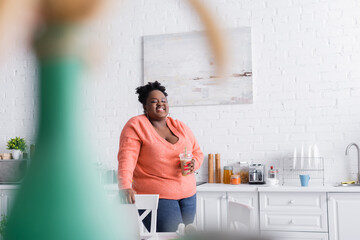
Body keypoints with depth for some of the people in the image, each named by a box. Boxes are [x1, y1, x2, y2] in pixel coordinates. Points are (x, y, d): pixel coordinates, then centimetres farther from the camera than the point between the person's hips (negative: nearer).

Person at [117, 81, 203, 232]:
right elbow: (126, 158, -15)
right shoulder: (136, 125, -4)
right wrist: (125, 187, -30)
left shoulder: (180, 126, 12)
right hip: (156, 196, -5)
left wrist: (193, 163, -5)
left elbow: (197, 152, 18)